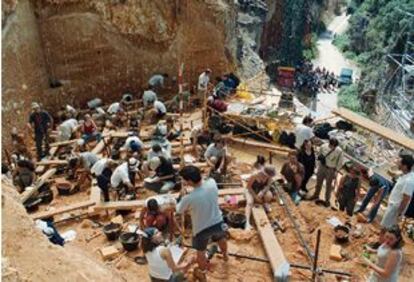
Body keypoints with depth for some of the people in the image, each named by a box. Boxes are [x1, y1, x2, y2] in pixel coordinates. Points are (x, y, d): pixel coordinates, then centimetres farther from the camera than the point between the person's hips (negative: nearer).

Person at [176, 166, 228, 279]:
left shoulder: (188, 198, -35)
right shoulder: (212, 183, -23)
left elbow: (179, 211, -11)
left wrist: (182, 196, 2)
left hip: (201, 229, -4)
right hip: (218, 223, 5)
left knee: (200, 252, 25)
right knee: (221, 239, 37)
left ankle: (202, 273, 50)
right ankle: (225, 255, 67)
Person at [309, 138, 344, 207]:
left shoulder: (339, 151, -26)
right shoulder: (324, 146, -18)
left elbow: (340, 163, -12)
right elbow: (320, 152, 6)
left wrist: (336, 171, -11)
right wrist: (320, 157, -9)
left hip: (331, 169, -3)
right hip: (322, 166, 3)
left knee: (329, 185, 13)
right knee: (319, 181, 21)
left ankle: (327, 200, 35)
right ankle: (316, 195, 46)